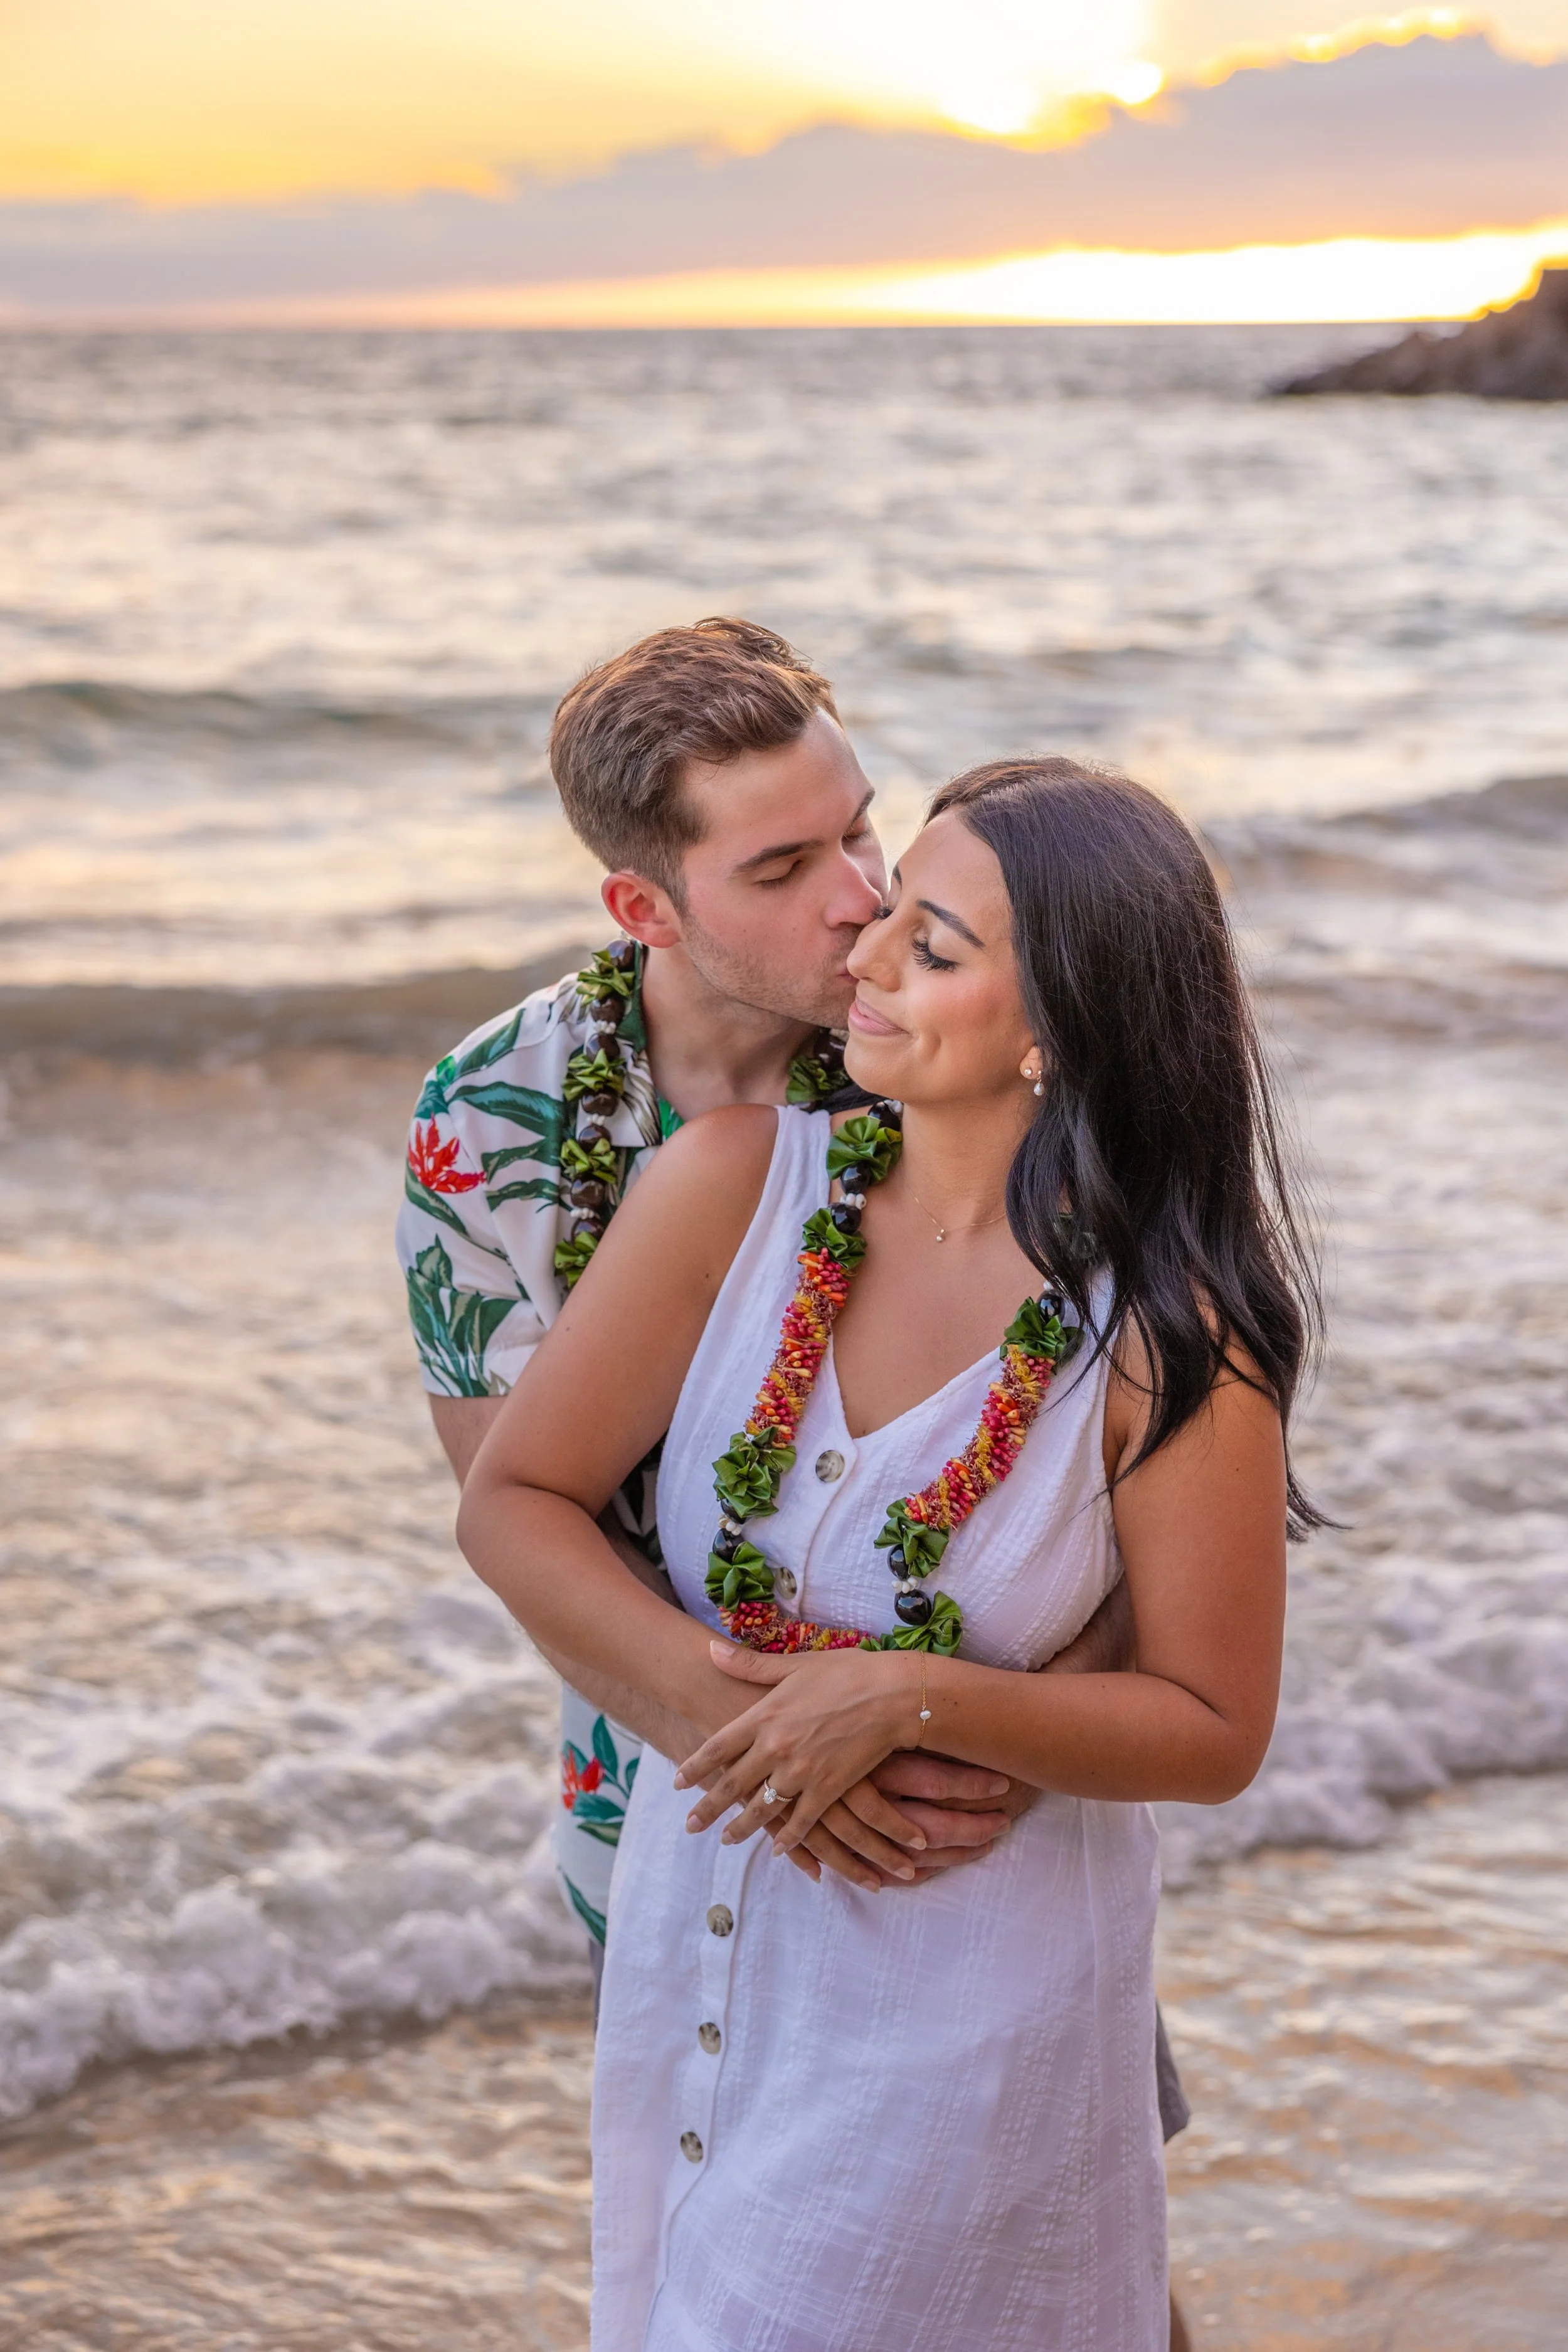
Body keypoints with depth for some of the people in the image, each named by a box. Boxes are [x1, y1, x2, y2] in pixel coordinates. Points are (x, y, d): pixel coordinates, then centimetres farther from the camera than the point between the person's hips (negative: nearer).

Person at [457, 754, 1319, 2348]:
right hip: (703, 1910, 4)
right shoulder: (739, 1180, -14)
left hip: (971, 1987, -4)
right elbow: (511, 1502, -10)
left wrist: (909, 1698, -28)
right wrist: (705, 1693, -25)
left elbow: (1213, 1734, -15)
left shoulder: (1166, 1336, -23)